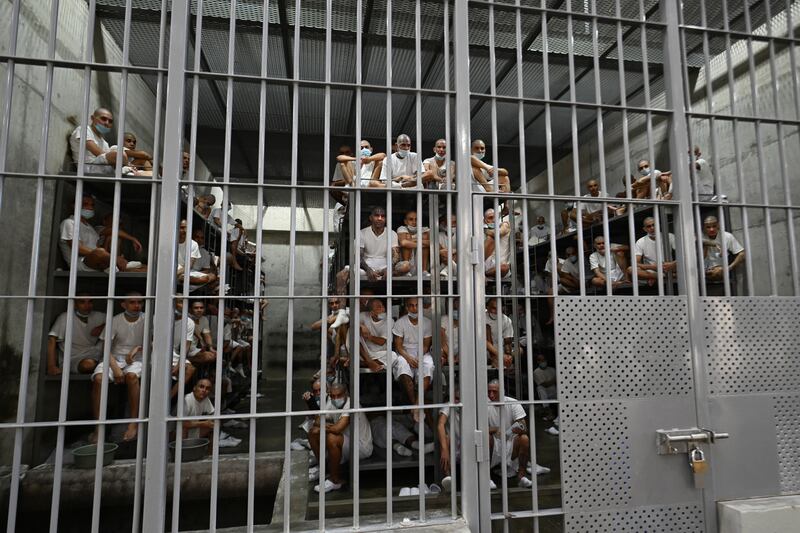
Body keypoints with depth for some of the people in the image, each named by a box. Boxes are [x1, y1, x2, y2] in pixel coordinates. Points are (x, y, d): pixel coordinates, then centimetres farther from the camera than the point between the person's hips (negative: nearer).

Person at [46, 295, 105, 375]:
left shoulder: (98, 316, 5)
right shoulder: (65, 317, -6)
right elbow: (52, 340, -13)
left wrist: (102, 327, -8)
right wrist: (51, 366, -23)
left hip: (94, 354, 4)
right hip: (75, 359, -4)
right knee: (88, 364, -35)